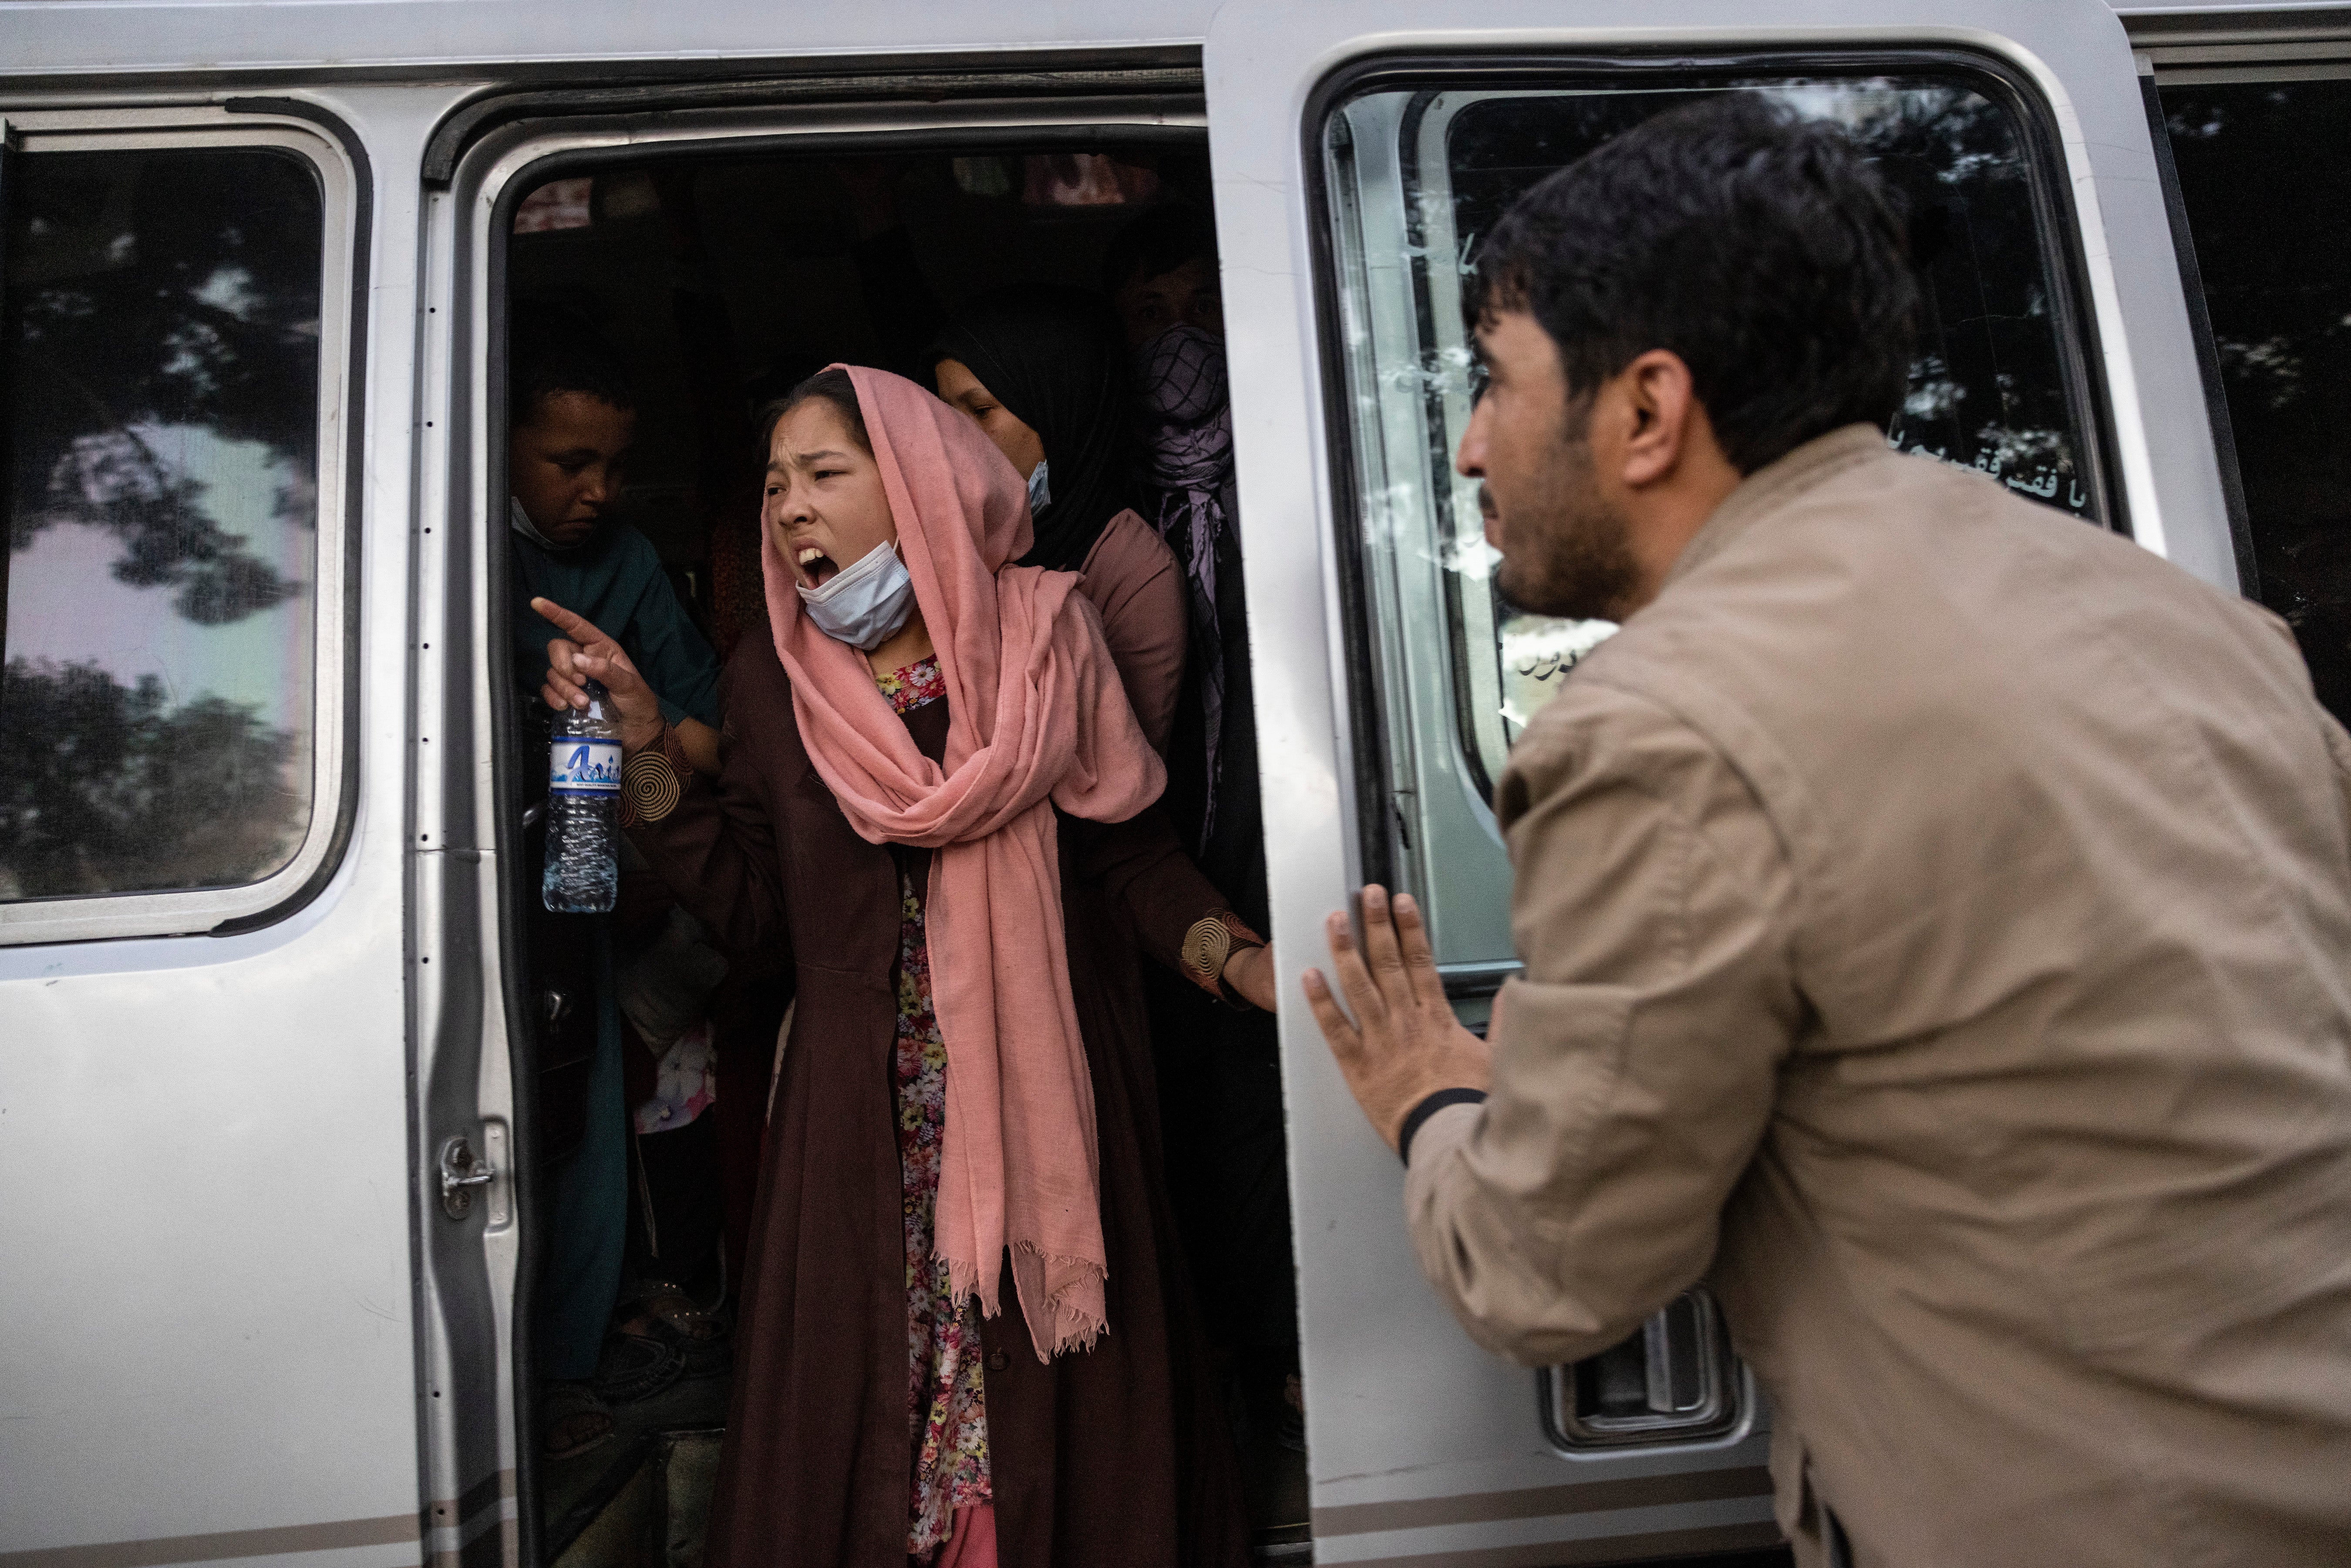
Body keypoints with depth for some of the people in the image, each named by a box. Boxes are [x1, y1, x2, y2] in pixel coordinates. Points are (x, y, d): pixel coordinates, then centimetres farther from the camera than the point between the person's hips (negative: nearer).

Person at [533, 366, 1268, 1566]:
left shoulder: (1041, 635, -1)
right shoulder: (771, 678, 5)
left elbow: (1129, 858, -1)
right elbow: (746, 906, 2)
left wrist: (1243, 963, -15)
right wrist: (641, 736, -3)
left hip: (1043, 1091, -1)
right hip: (861, 1114, 2)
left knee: (1054, 1398, 8)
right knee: (850, 1408, 9)